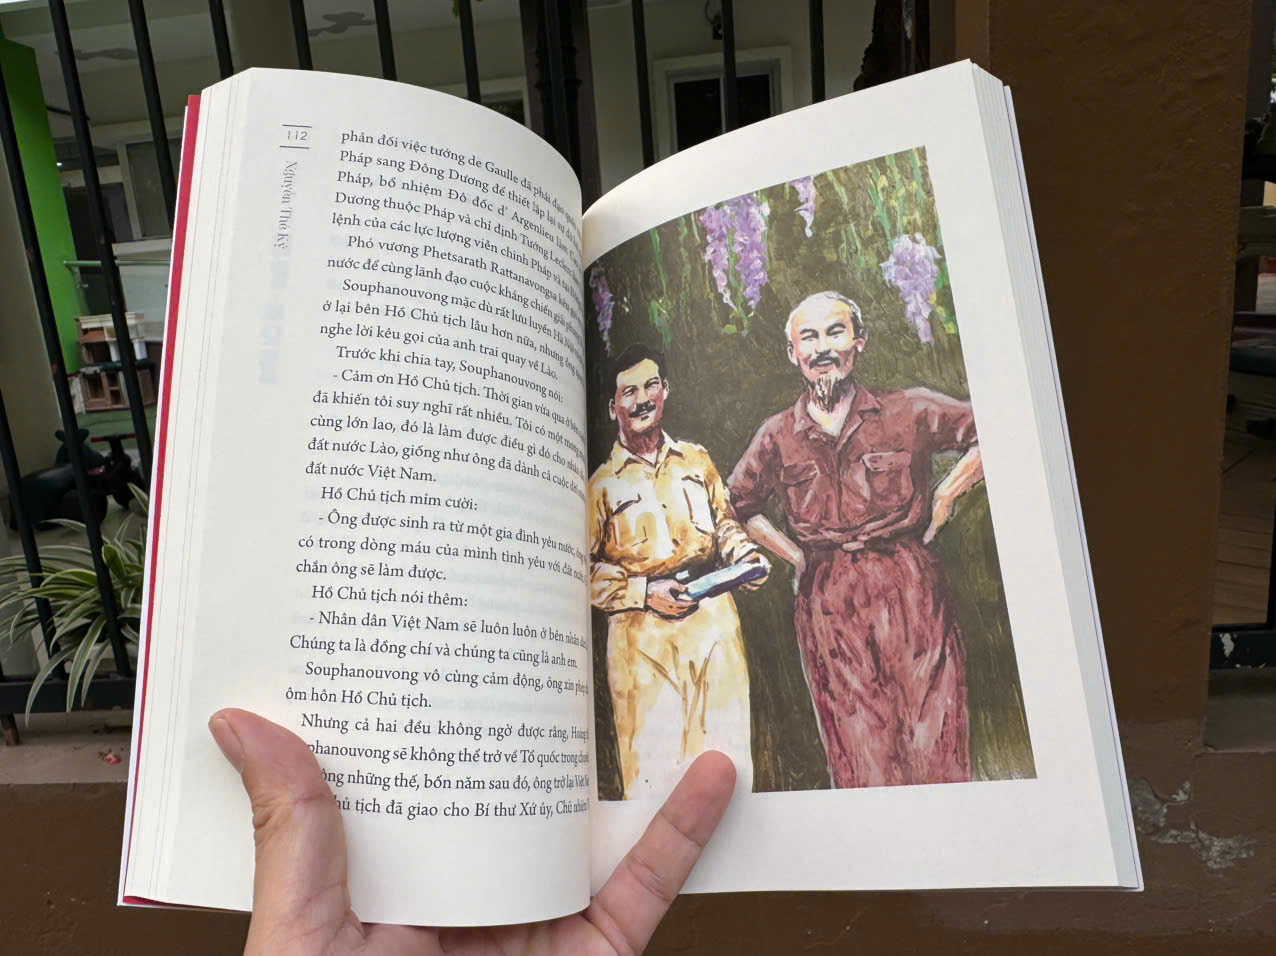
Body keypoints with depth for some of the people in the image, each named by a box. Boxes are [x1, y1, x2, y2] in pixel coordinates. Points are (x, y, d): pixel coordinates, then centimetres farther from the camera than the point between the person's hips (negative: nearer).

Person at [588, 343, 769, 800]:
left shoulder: (696, 459, 16)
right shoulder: (601, 483, 5)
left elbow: (723, 520, 22)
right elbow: (586, 569, 3)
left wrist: (746, 554, 2)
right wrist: (646, 593, -9)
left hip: (714, 618, 3)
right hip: (642, 636, -3)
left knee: (728, 754, 5)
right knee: (653, 764, -2)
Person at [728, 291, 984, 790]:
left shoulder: (909, 411, 3)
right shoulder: (777, 435, 8)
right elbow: (738, 504, 19)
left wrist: (944, 496, 4)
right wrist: (794, 554, 10)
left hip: (909, 587, -1)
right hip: (826, 600, 1)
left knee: (933, 734, 0)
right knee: (859, 753, 3)